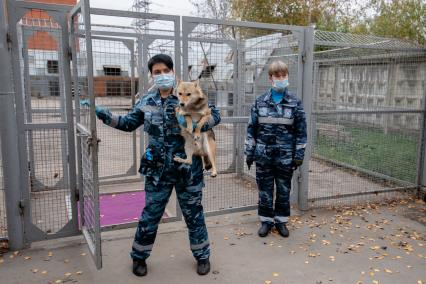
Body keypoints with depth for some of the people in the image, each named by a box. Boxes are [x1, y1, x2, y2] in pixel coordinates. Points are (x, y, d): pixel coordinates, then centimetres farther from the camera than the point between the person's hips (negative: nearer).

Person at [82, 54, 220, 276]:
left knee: (194, 213, 13)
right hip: (158, 170, 2)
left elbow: (215, 114, -4)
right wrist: (102, 114, 2)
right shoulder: (147, 101, 3)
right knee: (150, 214, 11)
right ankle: (139, 256, 34)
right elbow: (129, 123, 13)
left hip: (188, 168, -1)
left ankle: (202, 255, 33)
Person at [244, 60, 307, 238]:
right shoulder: (260, 102, 0)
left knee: (284, 190, 12)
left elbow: (301, 131, 0)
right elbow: (251, 128, 3)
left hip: (285, 156, 0)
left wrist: (299, 155, -3)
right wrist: (249, 152, 1)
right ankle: (266, 220, 26)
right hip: (263, 155, 1)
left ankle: (281, 221, 29)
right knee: (264, 190, 9)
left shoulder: (295, 103, -2)